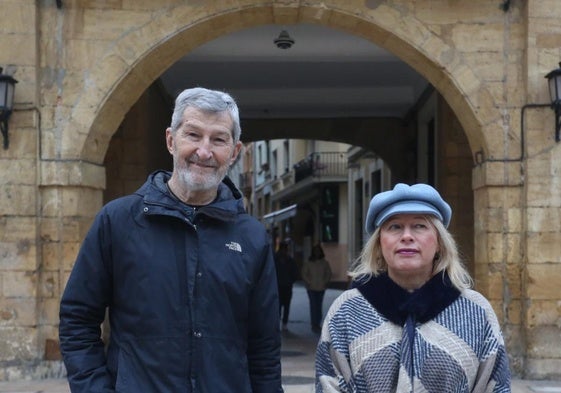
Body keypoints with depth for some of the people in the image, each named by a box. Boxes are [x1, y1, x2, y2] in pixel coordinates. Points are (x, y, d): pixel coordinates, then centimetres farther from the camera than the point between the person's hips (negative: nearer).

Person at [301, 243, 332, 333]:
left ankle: (318, 324, 13)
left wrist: (325, 282, -1)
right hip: (311, 288, -2)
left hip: (321, 288, 2)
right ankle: (314, 325, -4)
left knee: (319, 306, 5)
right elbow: (304, 274, 2)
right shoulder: (308, 263, 0)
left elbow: (328, 273, 10)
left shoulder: (324, 263, 5)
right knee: (313, 306, -6)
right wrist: (309, 283, -6)